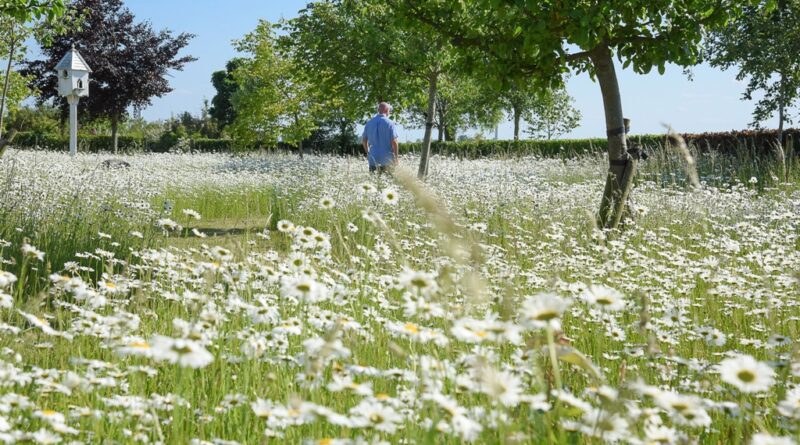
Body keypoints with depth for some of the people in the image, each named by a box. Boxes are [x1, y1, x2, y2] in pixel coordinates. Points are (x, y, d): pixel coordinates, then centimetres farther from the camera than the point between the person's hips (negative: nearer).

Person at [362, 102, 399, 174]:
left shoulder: (369, 123, 6)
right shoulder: (389, 123, -7)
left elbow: (364, 140, 13)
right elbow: (394, 141, -11)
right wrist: (396, 157, -3)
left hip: (373, 159, 4)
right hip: (387, 160, -4)